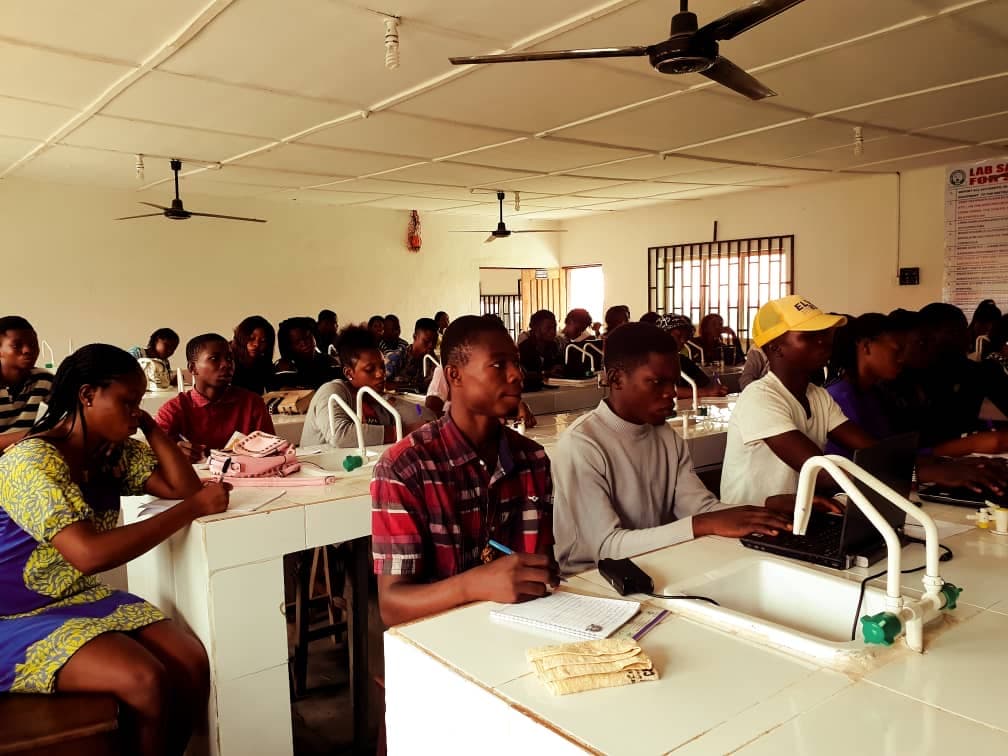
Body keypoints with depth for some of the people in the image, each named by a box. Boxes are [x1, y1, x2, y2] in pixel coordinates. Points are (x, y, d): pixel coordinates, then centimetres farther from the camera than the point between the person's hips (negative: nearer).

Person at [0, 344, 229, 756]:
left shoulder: (116, 452, 1)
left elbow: (185, 486, 0)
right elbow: (90, 554, -32)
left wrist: (149, 425, -6)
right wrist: (193, 508, -29)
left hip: (83, 598, 7)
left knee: (191, 664, -14)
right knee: (145, 681, -26)